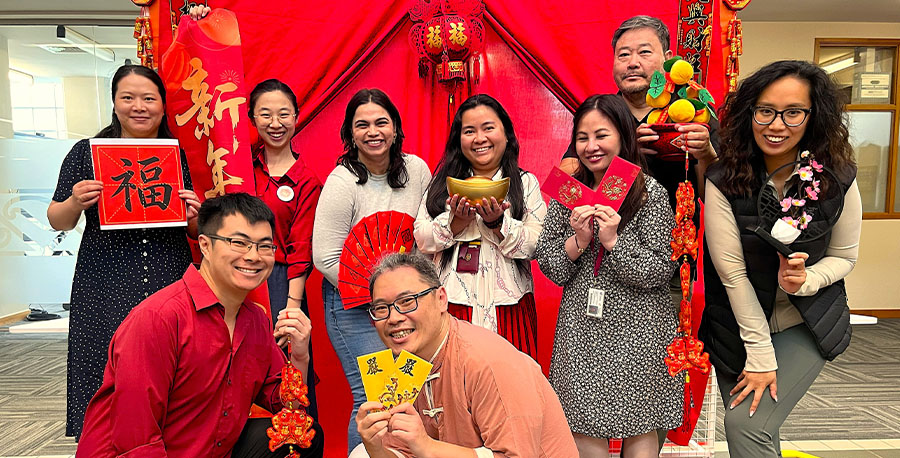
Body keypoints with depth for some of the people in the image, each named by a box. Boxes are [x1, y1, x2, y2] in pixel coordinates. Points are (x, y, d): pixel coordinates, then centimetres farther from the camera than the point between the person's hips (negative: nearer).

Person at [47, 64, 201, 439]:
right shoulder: (87, 152, 5)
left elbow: (197, 232, 16)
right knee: (106, 378, 1)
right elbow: (58, 222, 10)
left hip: (168, 284, 1)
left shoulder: (180, 155, 9)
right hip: (105, 290, -1)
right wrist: (74, 203, -11)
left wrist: (194, 218, -6)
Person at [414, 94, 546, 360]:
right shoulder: (443, 182, 11)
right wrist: (457, 221, -13)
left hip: (507, 305, 0)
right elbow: (422, 240, 2)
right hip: (453, 304, 1)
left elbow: (537, 245, -3)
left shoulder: (526, 183, 7)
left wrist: (497, 223, -16)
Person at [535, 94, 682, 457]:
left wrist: (613, 240, -21)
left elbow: (659, 273, -10)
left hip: (636, 331, -2)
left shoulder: (650, 193, -6)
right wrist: (577, 240, -14)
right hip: (581, 328, 3)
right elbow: (549, 268, 3)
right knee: (584, 429, 9)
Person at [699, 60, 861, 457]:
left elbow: (844, 256, 2)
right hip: (738, 326, 1)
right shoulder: (723, 181, -17)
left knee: (748, 423, -15)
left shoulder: (838, 179, -12)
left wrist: (805, 280, -21)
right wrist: (760, 355, -15)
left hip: (808, 326, 0)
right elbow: (732, 273, -16)